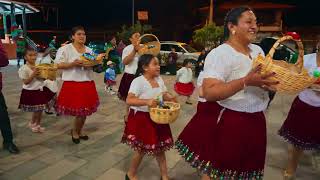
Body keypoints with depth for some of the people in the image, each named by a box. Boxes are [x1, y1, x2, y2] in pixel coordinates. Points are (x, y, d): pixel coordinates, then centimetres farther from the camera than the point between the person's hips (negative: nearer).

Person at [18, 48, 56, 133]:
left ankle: (38, 124, 30)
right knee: (36, 110, 0)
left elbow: (43, 77, 9)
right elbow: (26, 82, -16)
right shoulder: (24, 68, -13)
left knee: (40, 110, 12)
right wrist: (33, 74, -25)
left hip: (41, 90, 6)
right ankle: (32, 123, 26)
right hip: (31, 92, -5)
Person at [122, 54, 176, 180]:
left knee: (160, 146, 15)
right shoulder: (138, 81, -21)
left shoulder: (159, 79, 2)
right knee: (142, 149, 7)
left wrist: (170, 98, -10)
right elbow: (129, 100, -30)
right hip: (141, 119, -6)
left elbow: (164, 94, 12)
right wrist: (147, 102, -42)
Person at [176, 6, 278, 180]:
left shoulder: (258, 50, 7)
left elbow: (266, 78, 18)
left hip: (254, 121, 8)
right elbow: (209, 93, -28)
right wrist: (246, 81, -35)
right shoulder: (220, 54, -18)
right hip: (227, 123, -7)